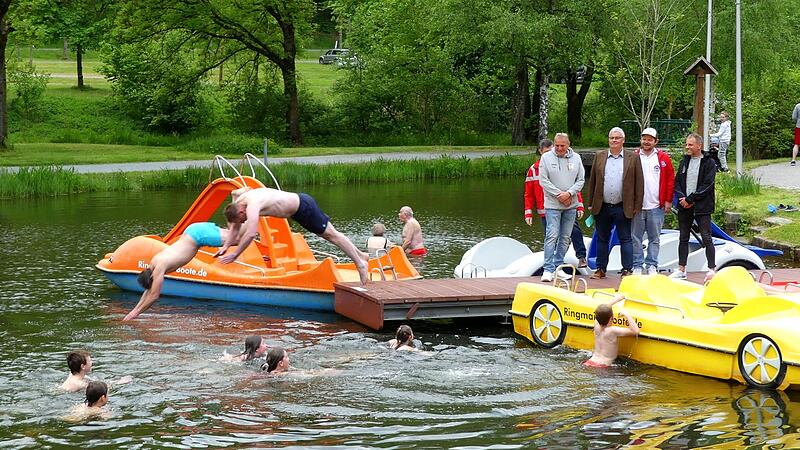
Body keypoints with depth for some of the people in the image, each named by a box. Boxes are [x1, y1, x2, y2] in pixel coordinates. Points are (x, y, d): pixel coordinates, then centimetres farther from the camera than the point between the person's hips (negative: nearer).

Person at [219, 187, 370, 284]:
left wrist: (234, 255, -35)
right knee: (327, 234, 16)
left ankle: (360, 262, 9)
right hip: (296, 205, 9)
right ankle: (360, 255, 27)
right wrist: (226, 246, 4)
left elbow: (251, 234, -41)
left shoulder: (251, 205, -33)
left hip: (304, 206, -9)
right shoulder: (238, 202, -4)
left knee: (331, 235, 0)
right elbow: (235, 228, 11)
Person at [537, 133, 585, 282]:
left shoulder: (576, 158, 6)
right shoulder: (546, 158, -2)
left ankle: (558, 267, 17)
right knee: (552, 236, -11)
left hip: (571, 205, 4)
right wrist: (559, 194, -11)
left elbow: (580, 180, 5)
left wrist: (569, 193, -11)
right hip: (552, 204, -4)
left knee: (565, 238, 8)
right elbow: (543, 180, -6)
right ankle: (548, 269, -11)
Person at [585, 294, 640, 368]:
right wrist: (627, 315, -12)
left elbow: (600, 310, 26)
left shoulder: (597, 326, 3)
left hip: (591, 361, 7)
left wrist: (615, 300, 32)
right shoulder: (613, 331, -15)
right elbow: (635, 331, -17)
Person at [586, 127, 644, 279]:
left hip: (622, 208, -3)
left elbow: (639, 183, 1)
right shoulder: (599, 156, 8)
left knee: (625, 239, 1)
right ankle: (601, 269, 18)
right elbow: (592, 181, 10)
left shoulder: (633, 158, 1)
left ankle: (627, 270, 5)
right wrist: (590, 203, 6)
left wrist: (637, 206, -4)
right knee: (602, 239, 10)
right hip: (602, 207, 3)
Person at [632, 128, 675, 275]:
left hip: (656, 206, 0)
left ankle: (652, 266, 12)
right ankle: (637, 266, 10)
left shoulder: (663, 158, 5)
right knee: (636, 237, 3)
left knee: (654, 238, 5)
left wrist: (668, 200, 2)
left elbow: (670, 179, 7)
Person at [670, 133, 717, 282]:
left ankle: (712, 269, -4)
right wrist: (682, 198, -6)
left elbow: (706, 186, -12)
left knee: (706, 239, -7)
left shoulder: (709, 163, -5)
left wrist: (690, 199, -14)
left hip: (701, 208, -6)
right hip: (684, 207, 6)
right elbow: (677, 182, 12)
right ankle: (681, 270, 16)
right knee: (683, 239, 10)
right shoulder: (684, 161, 12)